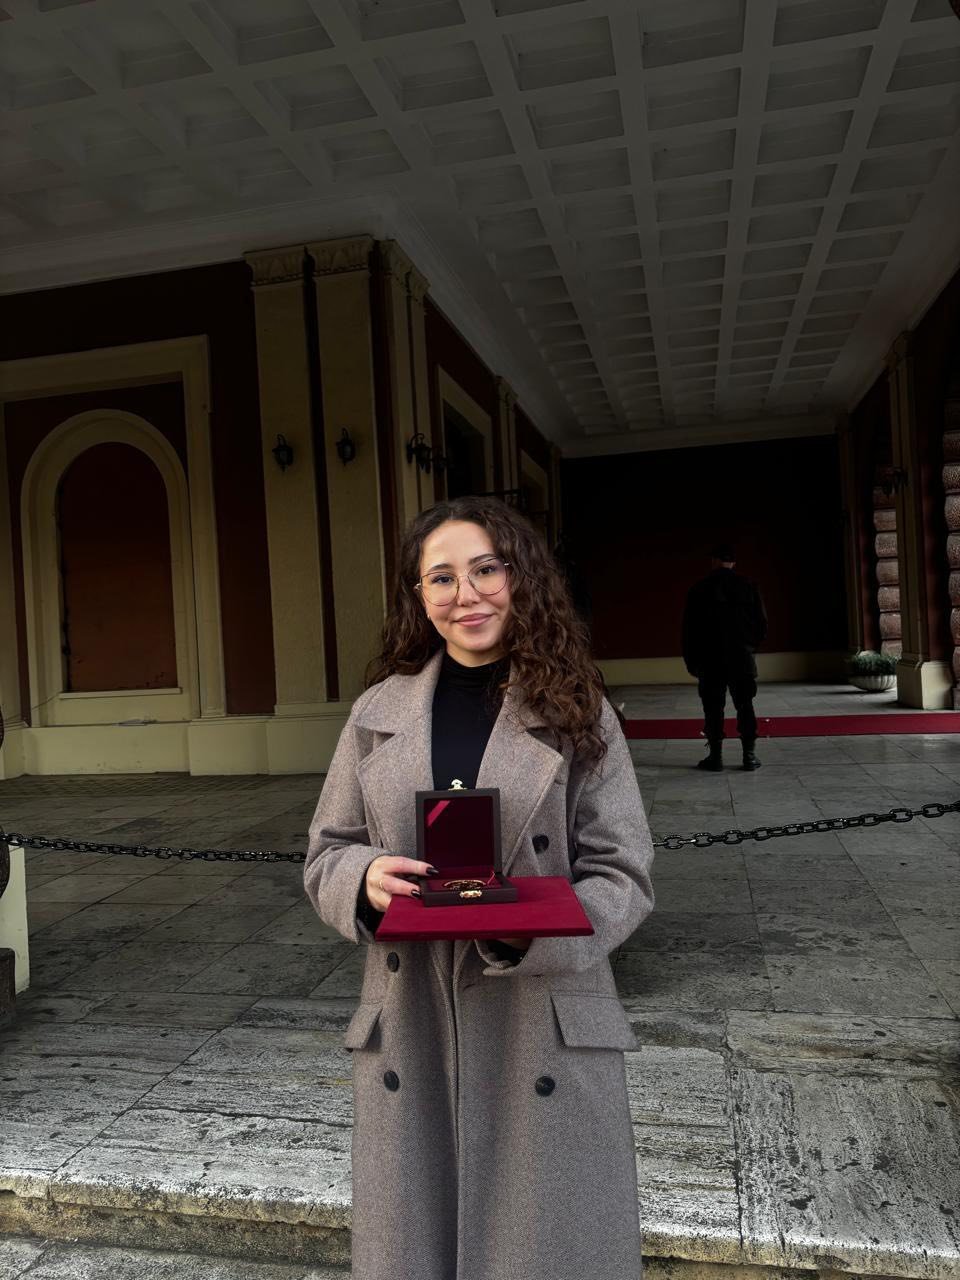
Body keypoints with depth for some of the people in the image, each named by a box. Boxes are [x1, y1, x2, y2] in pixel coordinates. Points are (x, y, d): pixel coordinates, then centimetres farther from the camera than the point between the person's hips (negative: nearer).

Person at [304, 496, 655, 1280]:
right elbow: (325, 856, 7)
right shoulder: (379, 712, 4)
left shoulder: (578, 712, -3)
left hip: (545, 1034, -1)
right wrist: (366, 880, -16)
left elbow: (624, 875, -4)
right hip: (408, 1032, 2)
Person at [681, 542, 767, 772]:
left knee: (713, 708, 4)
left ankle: (715, 756, 5)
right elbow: (762, 623, 3)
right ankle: (749, 755, 7)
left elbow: (689, 628, -2)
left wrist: (691, 661, 6)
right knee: (745, 706, 8)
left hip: (710, 659, -1)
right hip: (742, 657, 2)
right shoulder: (747, 587, 1)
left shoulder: (699, 589, -3)